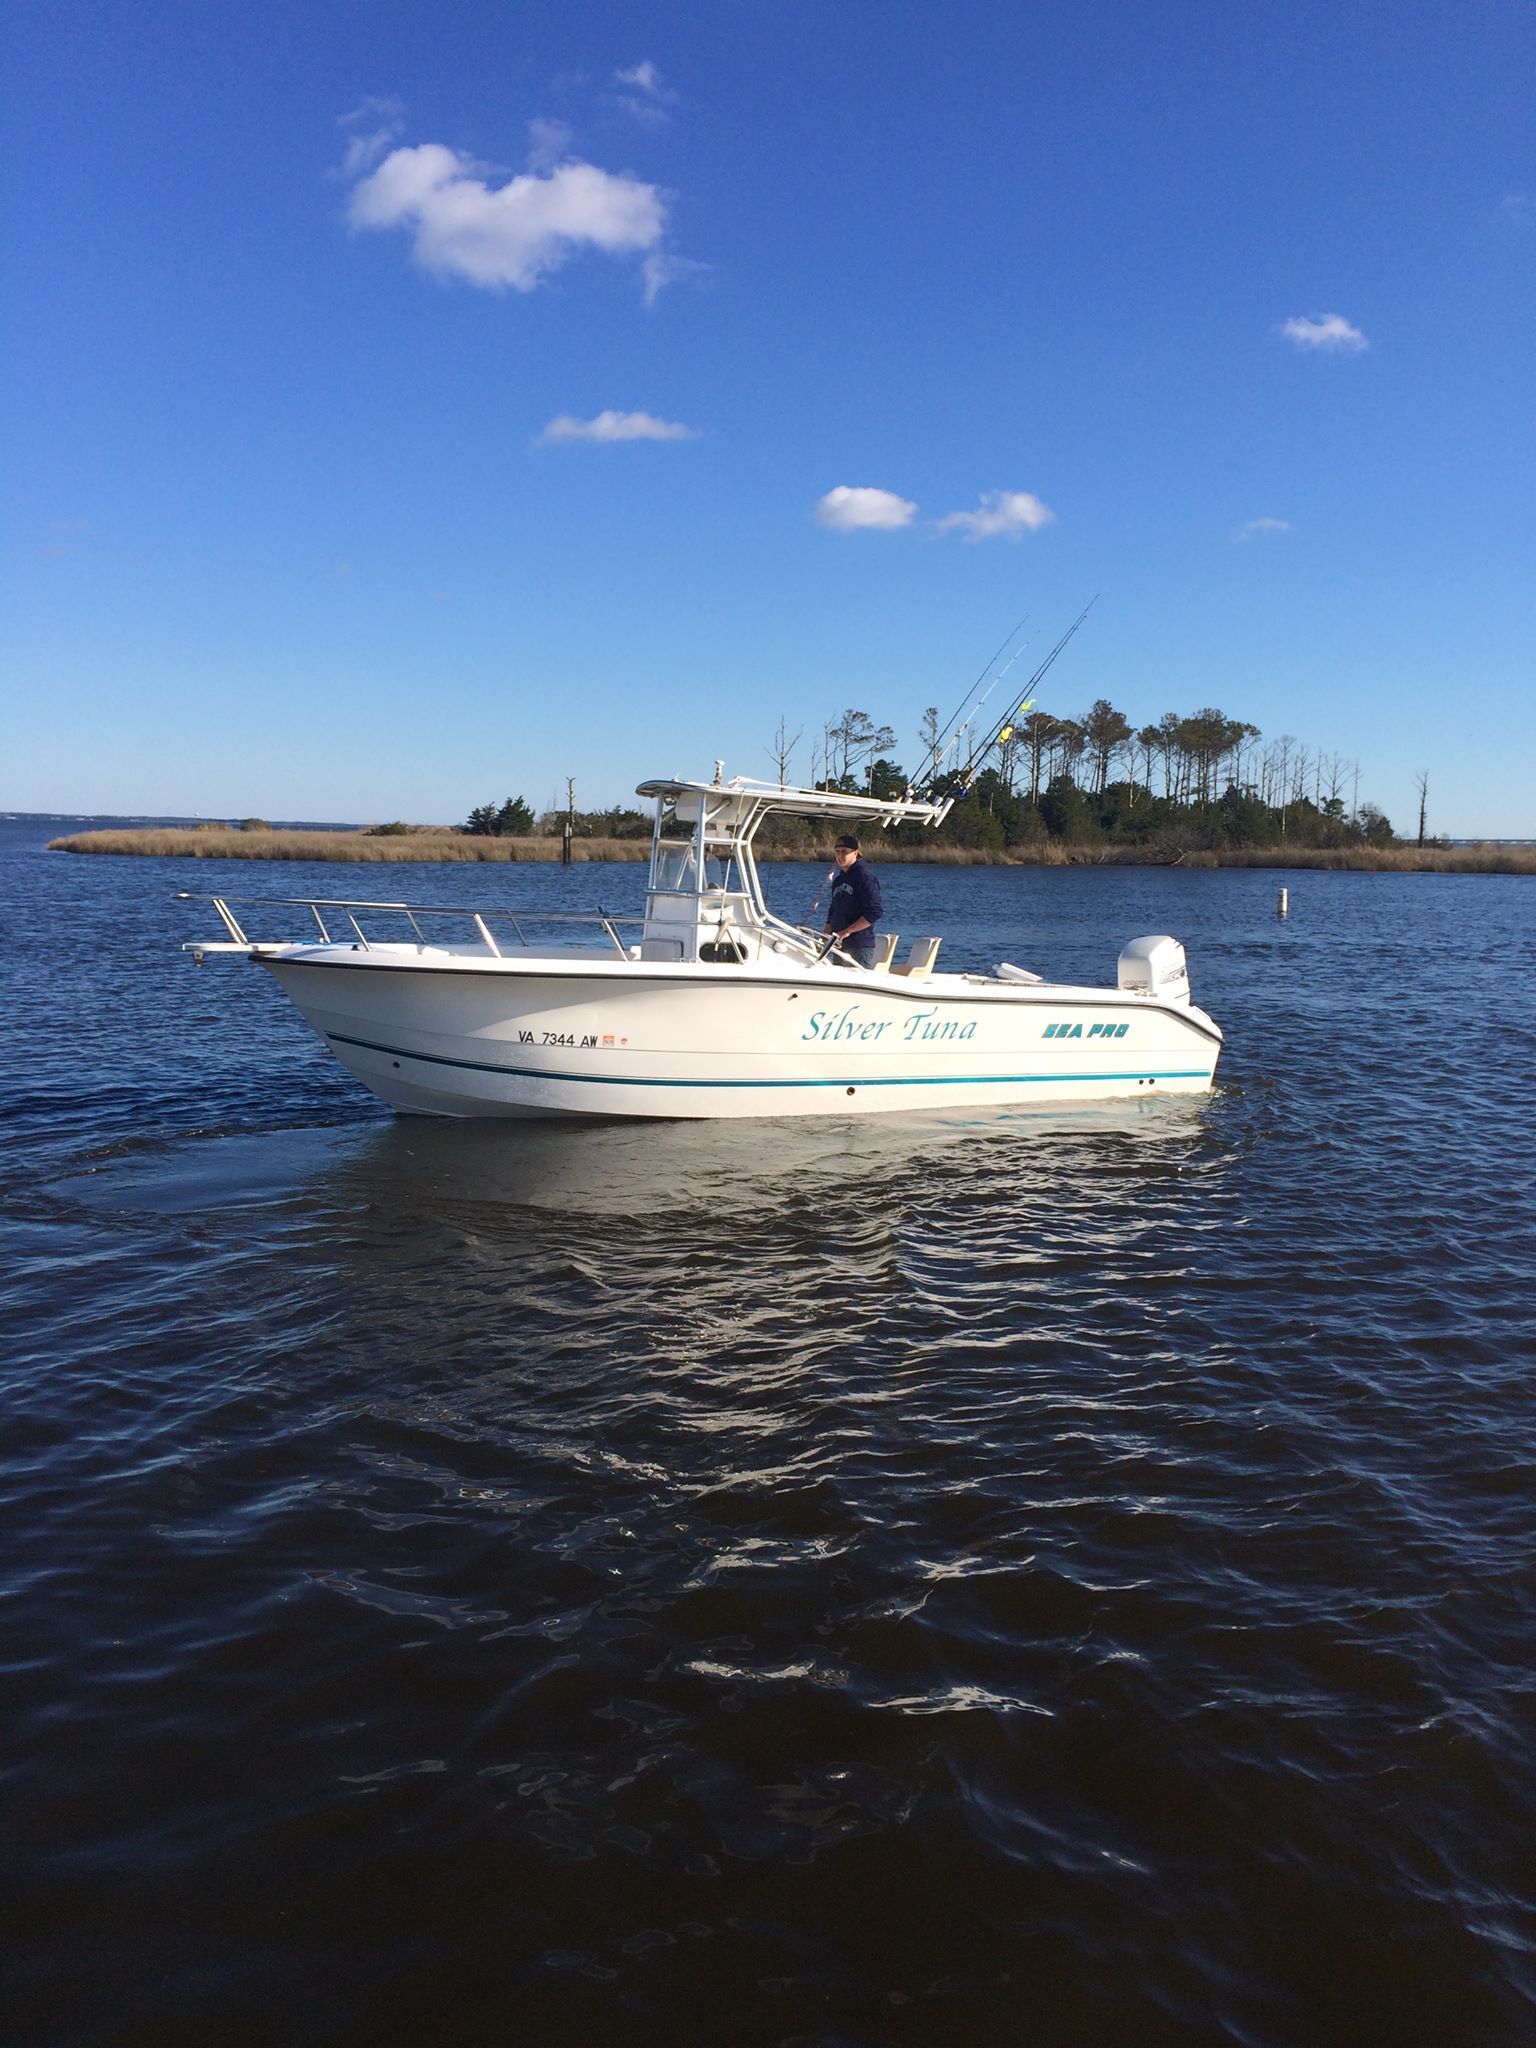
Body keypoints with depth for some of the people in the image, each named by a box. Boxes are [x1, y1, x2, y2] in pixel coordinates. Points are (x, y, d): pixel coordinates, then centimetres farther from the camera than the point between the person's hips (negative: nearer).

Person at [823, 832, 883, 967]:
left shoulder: (865, 875, -8)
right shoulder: (839, 880, 18)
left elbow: (874, 913, -17)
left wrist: (847, 932, -18)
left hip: (860, 947, -8)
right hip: (840, 946, 8)